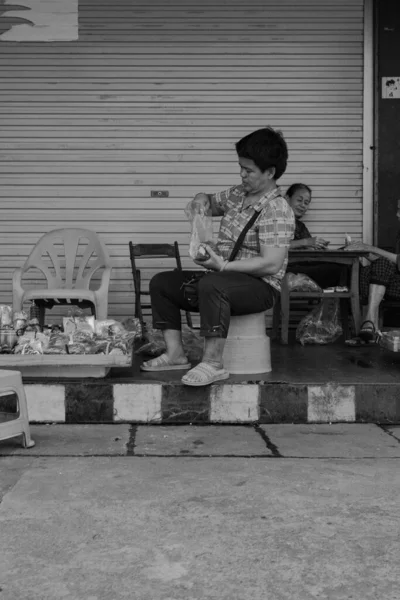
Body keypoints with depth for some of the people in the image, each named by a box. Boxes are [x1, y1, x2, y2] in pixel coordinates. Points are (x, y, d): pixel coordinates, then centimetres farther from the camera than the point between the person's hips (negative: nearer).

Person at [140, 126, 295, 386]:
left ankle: (213, 363, -35)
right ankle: (175, 353, 0)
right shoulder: (238, 194, 10)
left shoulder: (277, 210, -17)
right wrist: (202, 199, 5)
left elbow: (271, 264, -25)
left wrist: (223, 266, -27)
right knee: (161, 282, 7)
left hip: (260, 286, -10)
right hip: (223, 279, 10)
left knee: (211, 285, -40)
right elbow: (212, 203, 31)